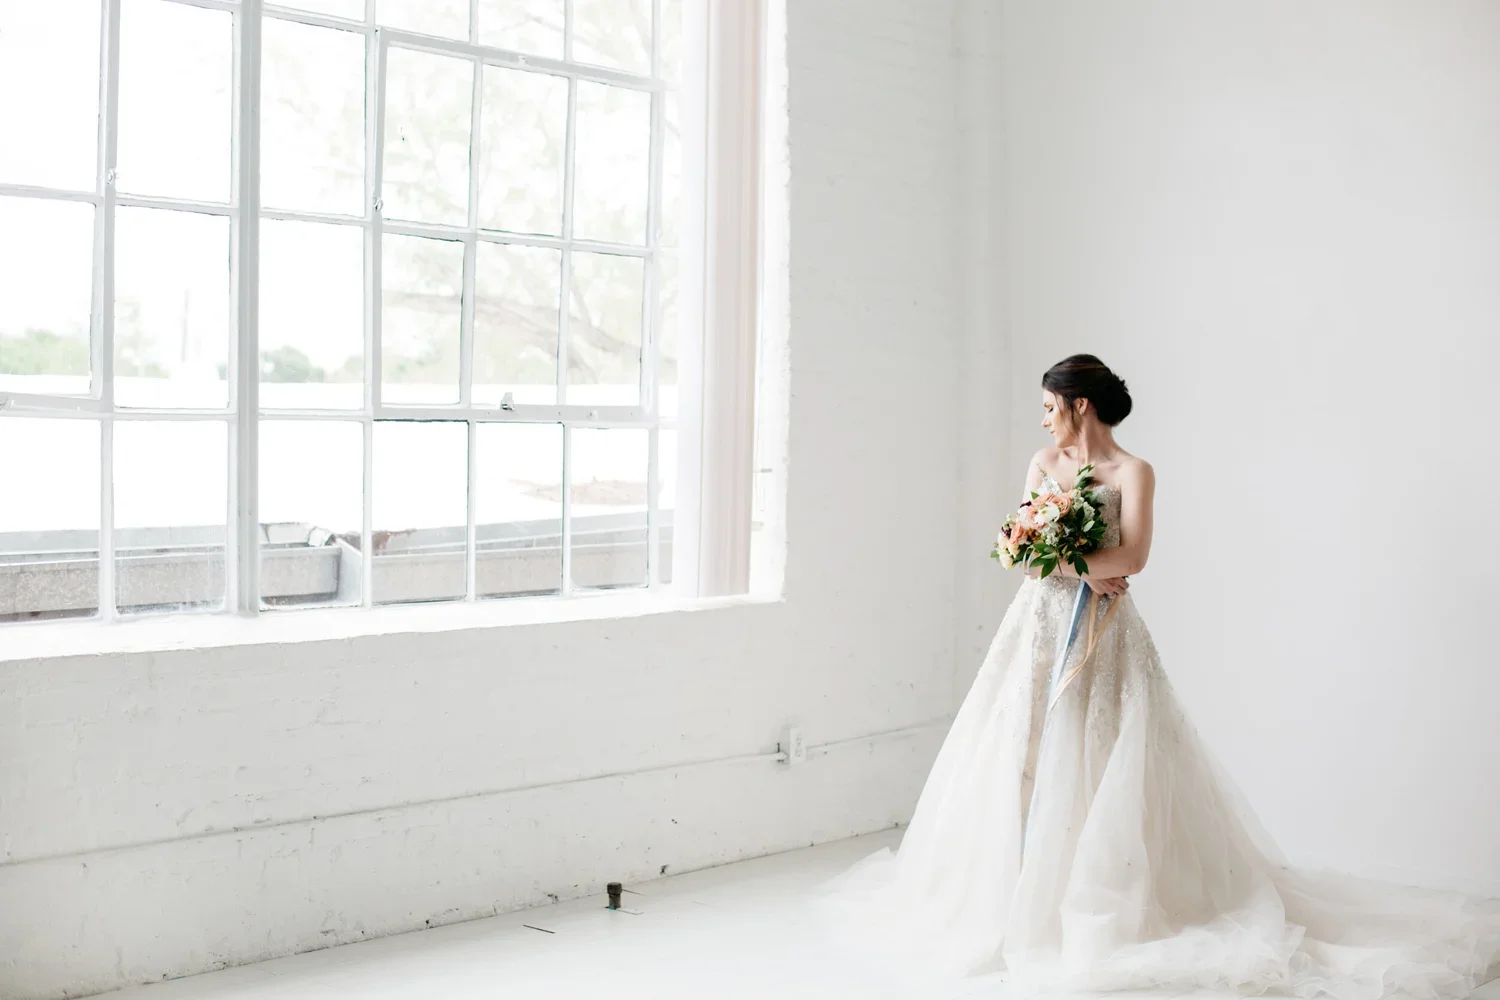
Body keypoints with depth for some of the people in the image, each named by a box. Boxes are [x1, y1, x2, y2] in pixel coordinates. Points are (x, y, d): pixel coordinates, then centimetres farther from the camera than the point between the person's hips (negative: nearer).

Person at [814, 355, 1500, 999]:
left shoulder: (1132, 472, -3)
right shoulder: (1043, 465, 13)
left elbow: (1132, 557, -15)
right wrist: (1084, 569, -12)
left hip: (1103, 634, -5)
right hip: (1039, 628, 5)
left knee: (1100, 768, -7)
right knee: (1022, 759, 3)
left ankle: (1103, 907, 2)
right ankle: (1024, 894, 13)